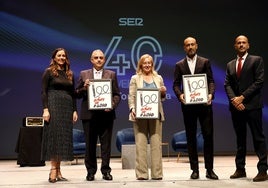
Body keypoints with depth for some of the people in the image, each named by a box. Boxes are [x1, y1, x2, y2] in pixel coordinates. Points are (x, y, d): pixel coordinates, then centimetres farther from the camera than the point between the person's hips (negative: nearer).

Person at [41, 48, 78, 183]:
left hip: (67, 107, 5)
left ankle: (58, 171, 7)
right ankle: (53, 170, -4)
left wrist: (75, 110, 8)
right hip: (53, 105, -5)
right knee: (54, 136, -7)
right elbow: (44, 92, -4)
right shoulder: (49, 72, 2)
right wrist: (45, 109, -14)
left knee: (64, 137, 2)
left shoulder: (70, 74, 15)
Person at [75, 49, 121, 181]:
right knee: (90, 144, 5)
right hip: (89, 114, 0)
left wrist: (113, 105, -12)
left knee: (106, 144, 3)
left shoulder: (111, 74, 10)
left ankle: (106, 171, 11)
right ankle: (91, 171, 15)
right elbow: (77, 94, 7)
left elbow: (117, 94, 6)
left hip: (106, 114, 0)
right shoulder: (84, 74, 10)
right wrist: (84, 88, -12)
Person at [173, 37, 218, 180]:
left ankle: (209, 169, 6)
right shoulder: (179, 65, 10)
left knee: (208, 135, -2)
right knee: (191, 137, 5)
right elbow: (176, 84, 4)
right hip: (188, 105, 1)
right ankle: (195, 169, 12)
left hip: (204, 104, -1)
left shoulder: (205, 62, 9)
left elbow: (211, 81, 2)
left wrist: (211, 94, -16)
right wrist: (180, 95, -16)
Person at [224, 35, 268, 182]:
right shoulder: (230, 65, 16)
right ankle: (240, 169, 15)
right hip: (236, 106, 5)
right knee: (240, 138, 10)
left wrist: (242, 97, -12)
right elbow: (227, 85, 8)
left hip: (252, 105, -5)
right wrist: (234, 99, -10)